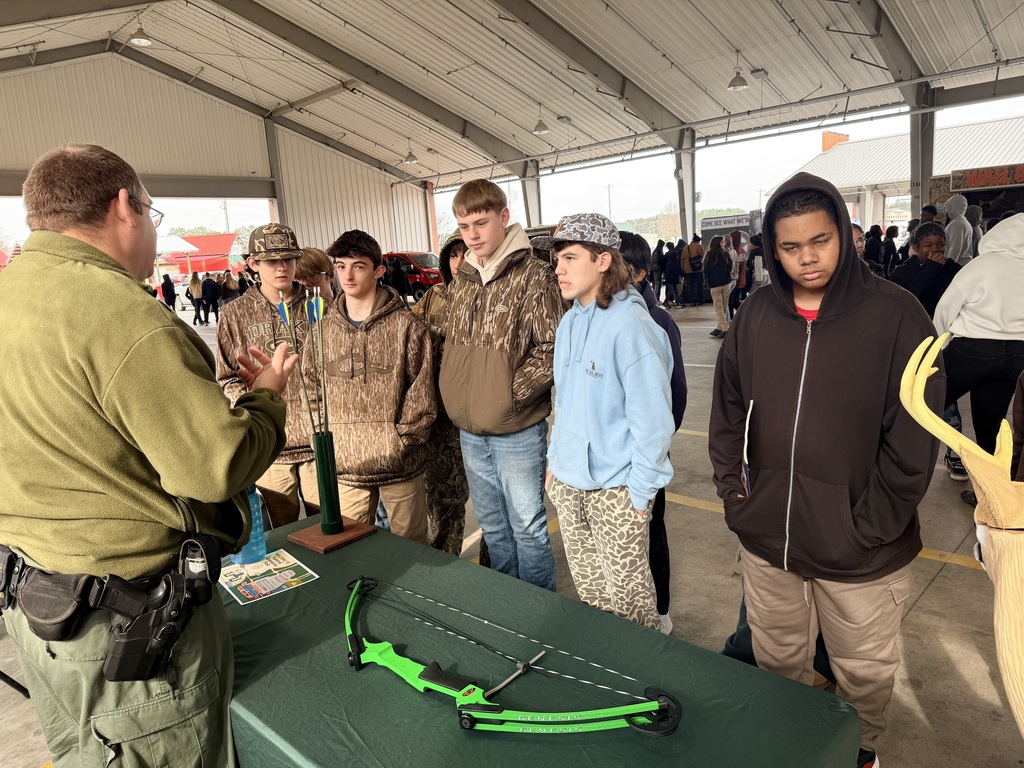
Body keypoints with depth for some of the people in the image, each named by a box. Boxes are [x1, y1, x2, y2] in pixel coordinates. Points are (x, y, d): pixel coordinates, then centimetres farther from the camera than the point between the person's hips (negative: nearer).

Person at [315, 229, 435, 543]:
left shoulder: (407, 326, -4)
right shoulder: (322, 329, 6)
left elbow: (421, 395, -5)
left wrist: (400, 440, -11)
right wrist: (328, 442, -2)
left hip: (400, 466, -2)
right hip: (344, 469, 3)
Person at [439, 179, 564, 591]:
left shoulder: (534, 276, -12)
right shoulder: (460, 282, 9)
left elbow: (552, 349, -16)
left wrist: (513, 393, -18)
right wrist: (455, 395, 5)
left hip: (517, 430, -6)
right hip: (469, 430, 7)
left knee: (527, 526, 8)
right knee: (492, 527, 20)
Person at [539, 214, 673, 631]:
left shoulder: (630, 326, -19)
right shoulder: (570, 322, 5)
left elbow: (652, 418, -18)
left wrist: (640, 492, -15)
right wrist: (555, 459, 13)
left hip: (616, 489, -7)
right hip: (568, 481, 7)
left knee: (627, 588, 11)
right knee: (586, 583, 22)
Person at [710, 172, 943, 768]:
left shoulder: (895, 315, -11)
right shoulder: (757, 315, -1)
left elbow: (914, 440, -11)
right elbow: (727, 410, 6)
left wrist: (870, 528, -13)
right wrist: (735, 491, 0)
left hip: (862, 557, -3)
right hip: (766, 539, 3)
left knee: (865, 672, 19)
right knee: (778, 662, 22)